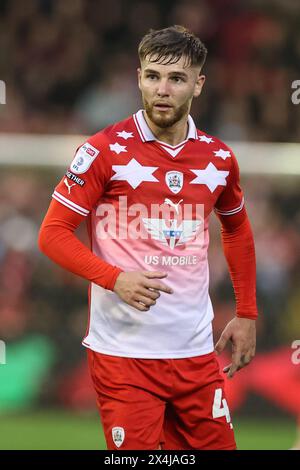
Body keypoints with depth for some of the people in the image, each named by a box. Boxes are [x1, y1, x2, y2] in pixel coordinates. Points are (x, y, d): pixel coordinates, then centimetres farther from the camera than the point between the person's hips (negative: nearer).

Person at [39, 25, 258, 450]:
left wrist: (247, 314, 19)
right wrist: (115, 278, -20)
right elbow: (53, 233, -6)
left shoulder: (218, 158, 6)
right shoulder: (106, 151, -6)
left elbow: (237, 230, 24)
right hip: (123, 350, -4)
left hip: (196, 351, 4)